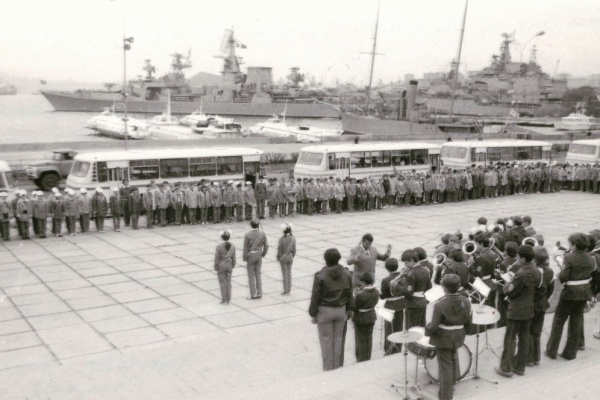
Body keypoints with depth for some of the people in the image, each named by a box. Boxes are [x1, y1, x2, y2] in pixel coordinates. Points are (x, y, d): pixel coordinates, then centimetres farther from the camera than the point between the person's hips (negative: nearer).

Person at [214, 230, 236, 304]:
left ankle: (224, 300, 10)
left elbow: (217, 259, -13)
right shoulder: (232, 246, -5)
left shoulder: (219, 246, -17)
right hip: (229, 266, 4)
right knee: (228, 282, 12)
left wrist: (216, 269, -2)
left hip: (221, 266, -4)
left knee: (222, 283, 6)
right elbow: (233, 258, 2)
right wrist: (232, 267, 14)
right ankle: (228, 299, 16)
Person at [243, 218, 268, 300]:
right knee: (258, 275, 14)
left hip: (250, 256, -3)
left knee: (251, 276, 5)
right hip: (259, 256, 4)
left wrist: (245, 258, -1)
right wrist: (263, 254, 12)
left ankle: (253, 295, 8)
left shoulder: (247, 235, -15)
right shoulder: (262, 234, -5)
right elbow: (266, 246, -2)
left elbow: (245, 248, -12)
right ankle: (259, 294, 14)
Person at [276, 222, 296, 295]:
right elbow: (294, 249, 1)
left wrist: (278, 258, 0)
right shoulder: (293, 238, -7)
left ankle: (286, 290, 11)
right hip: (290, 257, 4)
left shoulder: (282, 239, -21)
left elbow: (280, 250, -13)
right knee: (289, 272, 14)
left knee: (285, 273, 5)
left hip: (283, 257, -4)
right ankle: (289, 289, 20)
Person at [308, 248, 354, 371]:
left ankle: (328, 368, 15)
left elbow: (315, 297, -12)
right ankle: (337, 367, 24)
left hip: (325, 311, -4)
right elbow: (350, 295, 4)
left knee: (326, 340, 7)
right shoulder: (346, 274, -2)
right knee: (338, 339, 15)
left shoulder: (320, 276, -16)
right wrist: (349, 310, 14)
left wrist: (313, 314, -2)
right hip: (341, 310, 4)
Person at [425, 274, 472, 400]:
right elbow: (469, 321, 2)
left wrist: (427, 331, -3)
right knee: (453, 359, 30)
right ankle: (452, 382, 48)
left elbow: (434, 326, -23)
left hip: (443, 339, -5)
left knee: (445, 366, 7)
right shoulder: (466, 302, -8)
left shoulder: (439, 304, -26)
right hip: (458, 337, 5)